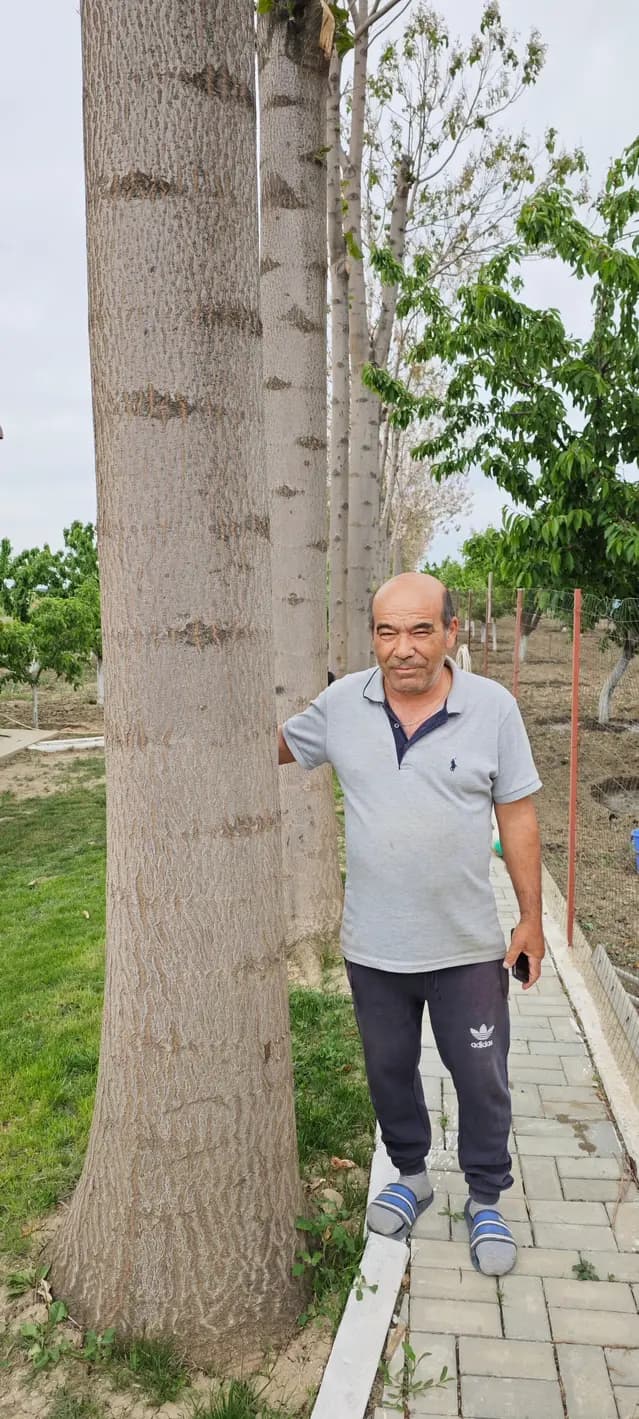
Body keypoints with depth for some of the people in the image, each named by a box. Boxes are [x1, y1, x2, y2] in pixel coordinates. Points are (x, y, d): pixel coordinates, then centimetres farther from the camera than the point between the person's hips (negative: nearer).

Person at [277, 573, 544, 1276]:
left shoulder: (493, 707, -12)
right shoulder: (342, 703, -7)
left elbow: (517, 816, -5)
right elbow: (277, 744, 11)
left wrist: (532, 916, -2)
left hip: (468, 945, -2)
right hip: (374, 946, 2)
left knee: (482, 1079, 13)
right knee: (389, 1070, 20)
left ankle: (486, 1200, 37)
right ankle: (411, 1175, 46)